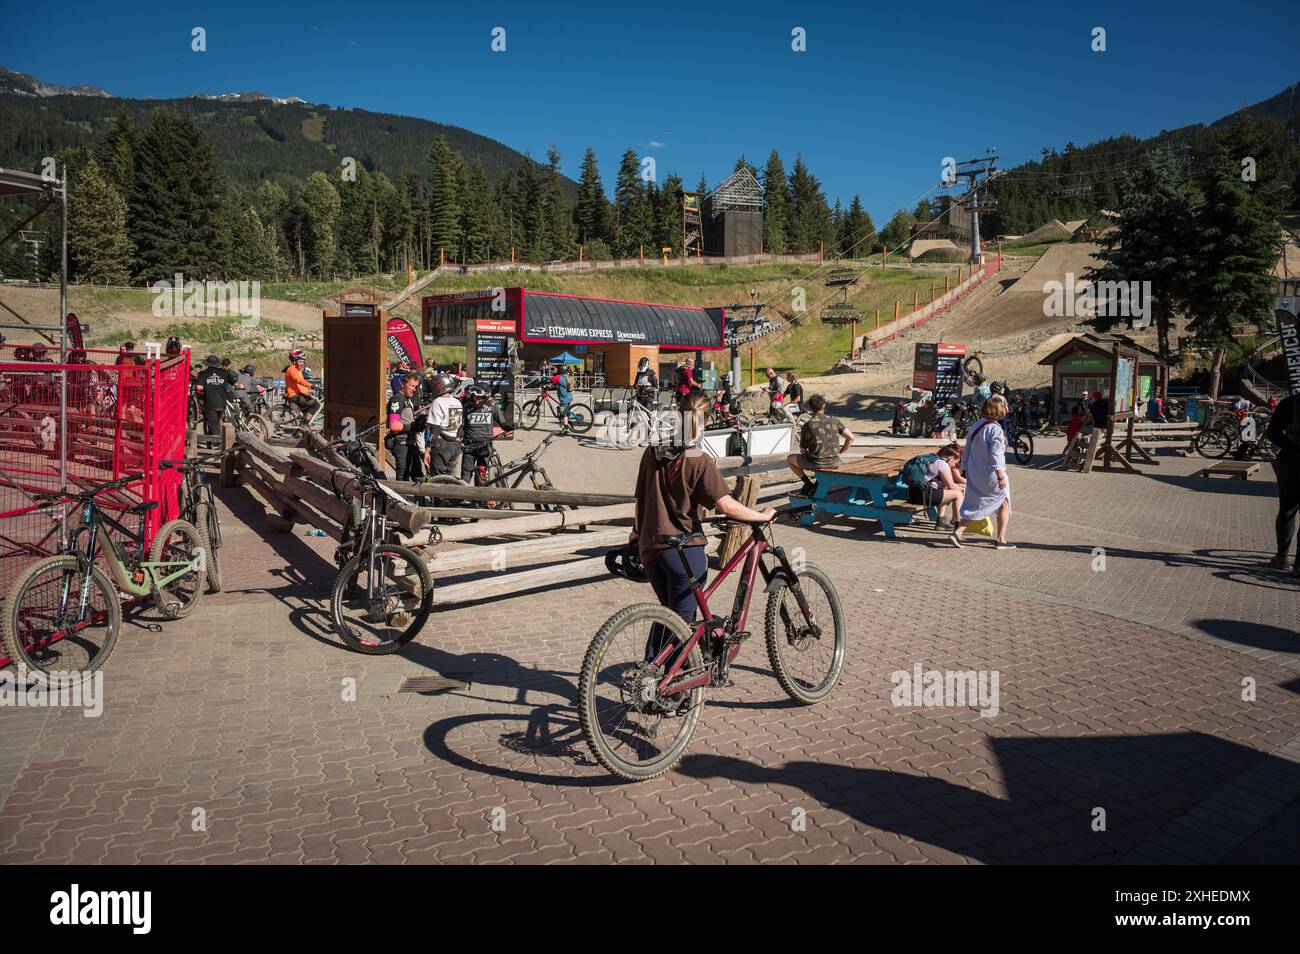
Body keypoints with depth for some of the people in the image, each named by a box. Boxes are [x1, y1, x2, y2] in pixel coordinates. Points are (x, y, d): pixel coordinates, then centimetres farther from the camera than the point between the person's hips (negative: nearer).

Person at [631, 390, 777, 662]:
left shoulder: (653, 452, 1)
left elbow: (641, 497, 9)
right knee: (682, 618, 9)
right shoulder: (699, 462, -16)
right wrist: (763, 516, -8)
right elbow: (728, 506, -21)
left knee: (667, 611, 24)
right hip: (684, 550, -6)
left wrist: (636, 536, 20)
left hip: (650, 546, 6)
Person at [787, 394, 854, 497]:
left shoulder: (807, 425, -8)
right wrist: (840, 452, 13)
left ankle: (808, 484, 12)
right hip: (834, 463, 3)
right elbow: (851, 437, 1)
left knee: (790, 459, 22)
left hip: (816, 463, -3)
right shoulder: (834, 420, 0)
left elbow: (803, 451, -1)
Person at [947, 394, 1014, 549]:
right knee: (1004, 504, 13)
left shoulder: (974, 427, 6)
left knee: (973, 506, 12)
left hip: (974, 476, 6)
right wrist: (1001, 476, -21)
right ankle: (1001, 540, 16)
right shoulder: (995, 430, -17)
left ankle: (957, 532, -5)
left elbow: (967, 451, 13)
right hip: (991, 475, -6)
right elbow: (995, 455, -23)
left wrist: (964, 470, 21)